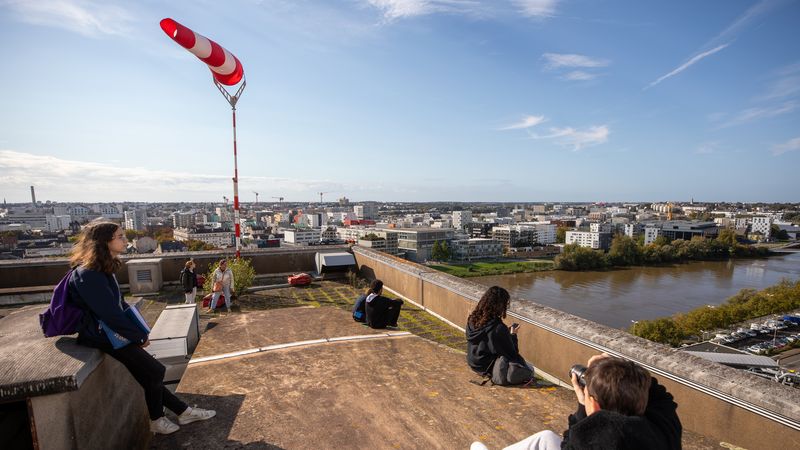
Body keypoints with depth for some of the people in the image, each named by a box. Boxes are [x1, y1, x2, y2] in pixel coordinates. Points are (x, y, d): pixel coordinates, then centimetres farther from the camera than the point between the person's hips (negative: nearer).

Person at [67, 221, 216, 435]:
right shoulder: (88, 275, -23)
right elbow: (110, 313, -23)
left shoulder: (103, 269, 8)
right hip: (102, 336, -9)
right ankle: (156, 420, 15)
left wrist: (139, 331, 5)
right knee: (155, 372, -5)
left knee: (148, 375, 9)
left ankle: (182, 411, 15)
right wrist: (139, 335, -12)